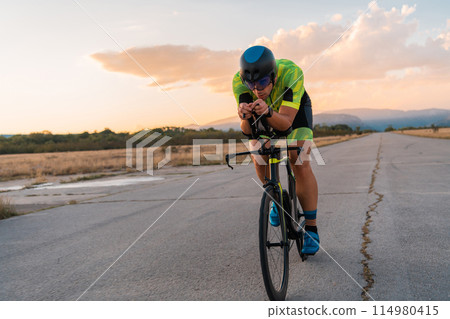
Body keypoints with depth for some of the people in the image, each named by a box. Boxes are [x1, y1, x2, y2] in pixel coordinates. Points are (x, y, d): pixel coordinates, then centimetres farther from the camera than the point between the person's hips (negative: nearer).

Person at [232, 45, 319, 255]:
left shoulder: (291, 73, -41)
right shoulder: (239, 81, -34)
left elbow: (285, 122, -42)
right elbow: (246, 130, -37)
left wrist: (267, 112, -62)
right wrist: (245, 118, -59)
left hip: (295, 109, -2)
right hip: (263, 118, 2)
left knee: (300, 164, -17)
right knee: (258, 156, -18)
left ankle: (311, 229, -7)